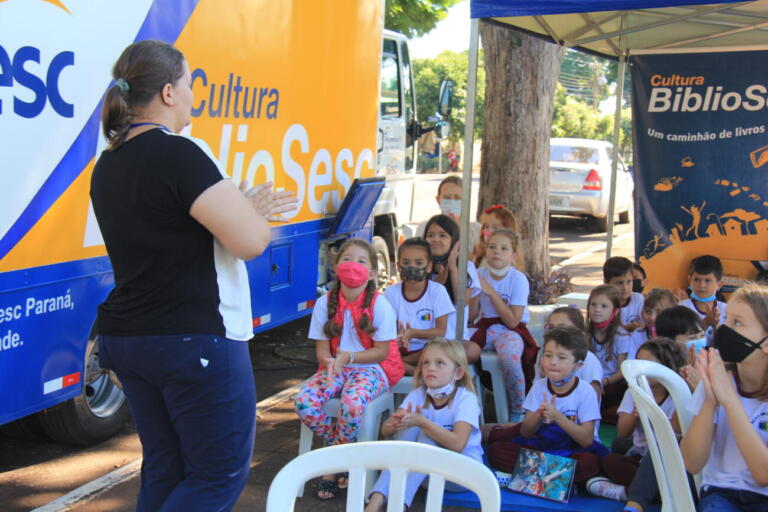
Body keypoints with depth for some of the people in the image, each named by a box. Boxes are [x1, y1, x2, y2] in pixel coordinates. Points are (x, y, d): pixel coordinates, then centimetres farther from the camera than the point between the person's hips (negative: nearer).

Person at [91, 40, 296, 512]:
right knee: (222, 474, 4)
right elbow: (250, 241, -21)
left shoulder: (109, 165, 10)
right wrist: (252, 212, 1)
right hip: (195, 341, -9)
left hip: (127, 338, 9)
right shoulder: (177, 154, -17)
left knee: (164, 471, 17)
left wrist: (243, 207, 17)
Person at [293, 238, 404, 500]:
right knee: (303, 402, -26)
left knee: (353, 403, -37)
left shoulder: (379, 304, -9)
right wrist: (330, 362, -23)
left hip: (371, 368, -3)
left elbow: (381, 351, -9)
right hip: (335, 367, 4)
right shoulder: (325, 303, -1)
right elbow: (322, 348, 2)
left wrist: (348, 356, -24)